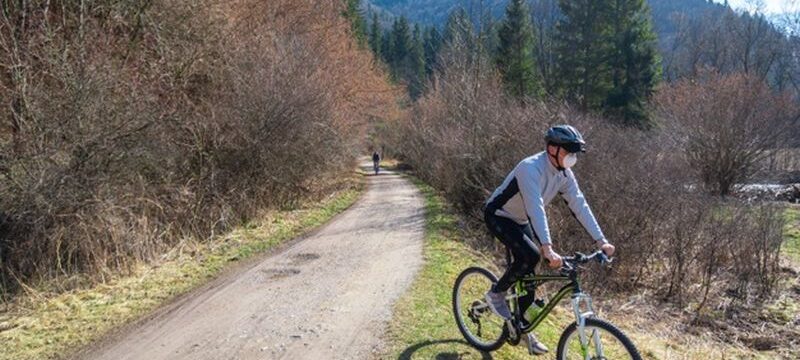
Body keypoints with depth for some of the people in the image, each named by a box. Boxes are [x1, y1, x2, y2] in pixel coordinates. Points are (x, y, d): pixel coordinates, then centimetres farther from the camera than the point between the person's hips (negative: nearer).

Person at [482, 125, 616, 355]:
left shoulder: (564, 174, -8)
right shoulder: (531, 168, -33)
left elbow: (580, 205, -10)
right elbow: (535, 208, -43)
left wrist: (600, 240, -17)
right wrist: (547, 248, -52)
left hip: (520, 221, 8)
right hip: (498, 216, -8)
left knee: (528, 275, 5)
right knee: (530, 255, -28)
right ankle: (496, 294, -5)